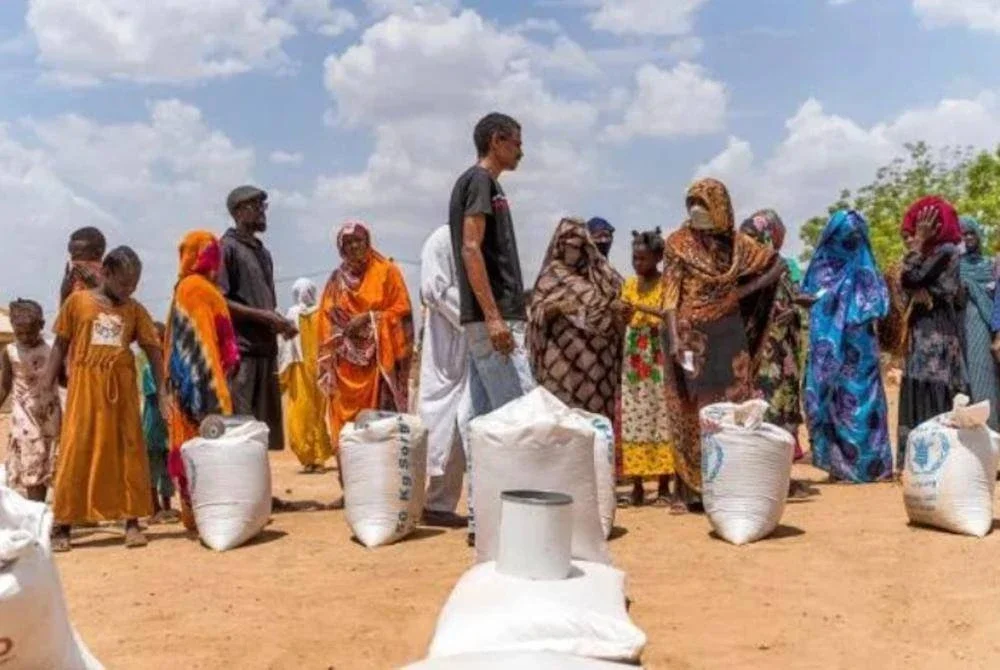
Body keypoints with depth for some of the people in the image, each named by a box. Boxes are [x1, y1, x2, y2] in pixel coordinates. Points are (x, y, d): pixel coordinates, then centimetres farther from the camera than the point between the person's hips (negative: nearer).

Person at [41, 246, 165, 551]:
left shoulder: (135, 310, 7)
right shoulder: (78, 301, 3)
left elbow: (153, 349, 6)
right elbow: (61, 344, 7)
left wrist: (161, 390, 0)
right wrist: (47, 385, 3)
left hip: (122, 390, 2)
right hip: (85, 388, -2)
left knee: (129, 452, 4)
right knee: (76, 453, 0)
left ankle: (132, 522, 11)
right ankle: (63, 526, 7)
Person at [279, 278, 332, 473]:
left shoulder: (293, 315, -4)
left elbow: (287, 345, -4)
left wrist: (284, 371, 3)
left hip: (300, 370, -2)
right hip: (320, 368, 2)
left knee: (301, 414, 4)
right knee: (320, 413, 10)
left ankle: (308, 459, 1)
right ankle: (319, 458, 12)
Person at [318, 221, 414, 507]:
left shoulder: (386, 271, 5)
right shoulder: (336, 280, 16)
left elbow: (401, 310, -1)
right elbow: (327, 321, 14)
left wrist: (369, 319, -12)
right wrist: (327, 365, 5)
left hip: (378, 360, -4)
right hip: (346, 362, 4)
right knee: (345, 424, 1)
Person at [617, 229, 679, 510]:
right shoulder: (629, 283, 11)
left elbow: (672, 317, -15)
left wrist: (642, 308, -24)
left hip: (659, 358, -5)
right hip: (633, 359, 5)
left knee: (662, 420, -3)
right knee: (632, 421, 2)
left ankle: (664, 490, 3)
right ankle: (637, 489, 8)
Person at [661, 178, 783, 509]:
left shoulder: (737, 243, 6)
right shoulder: (679, 243, -1)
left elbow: (777, 265, 16)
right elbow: (670, 293, -7)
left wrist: (746, 290, 1)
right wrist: (675, 339, -18)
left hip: (728, 335, 3)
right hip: (692, 336, -3)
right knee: (693, 411, -1)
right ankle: (695, 488, 5)